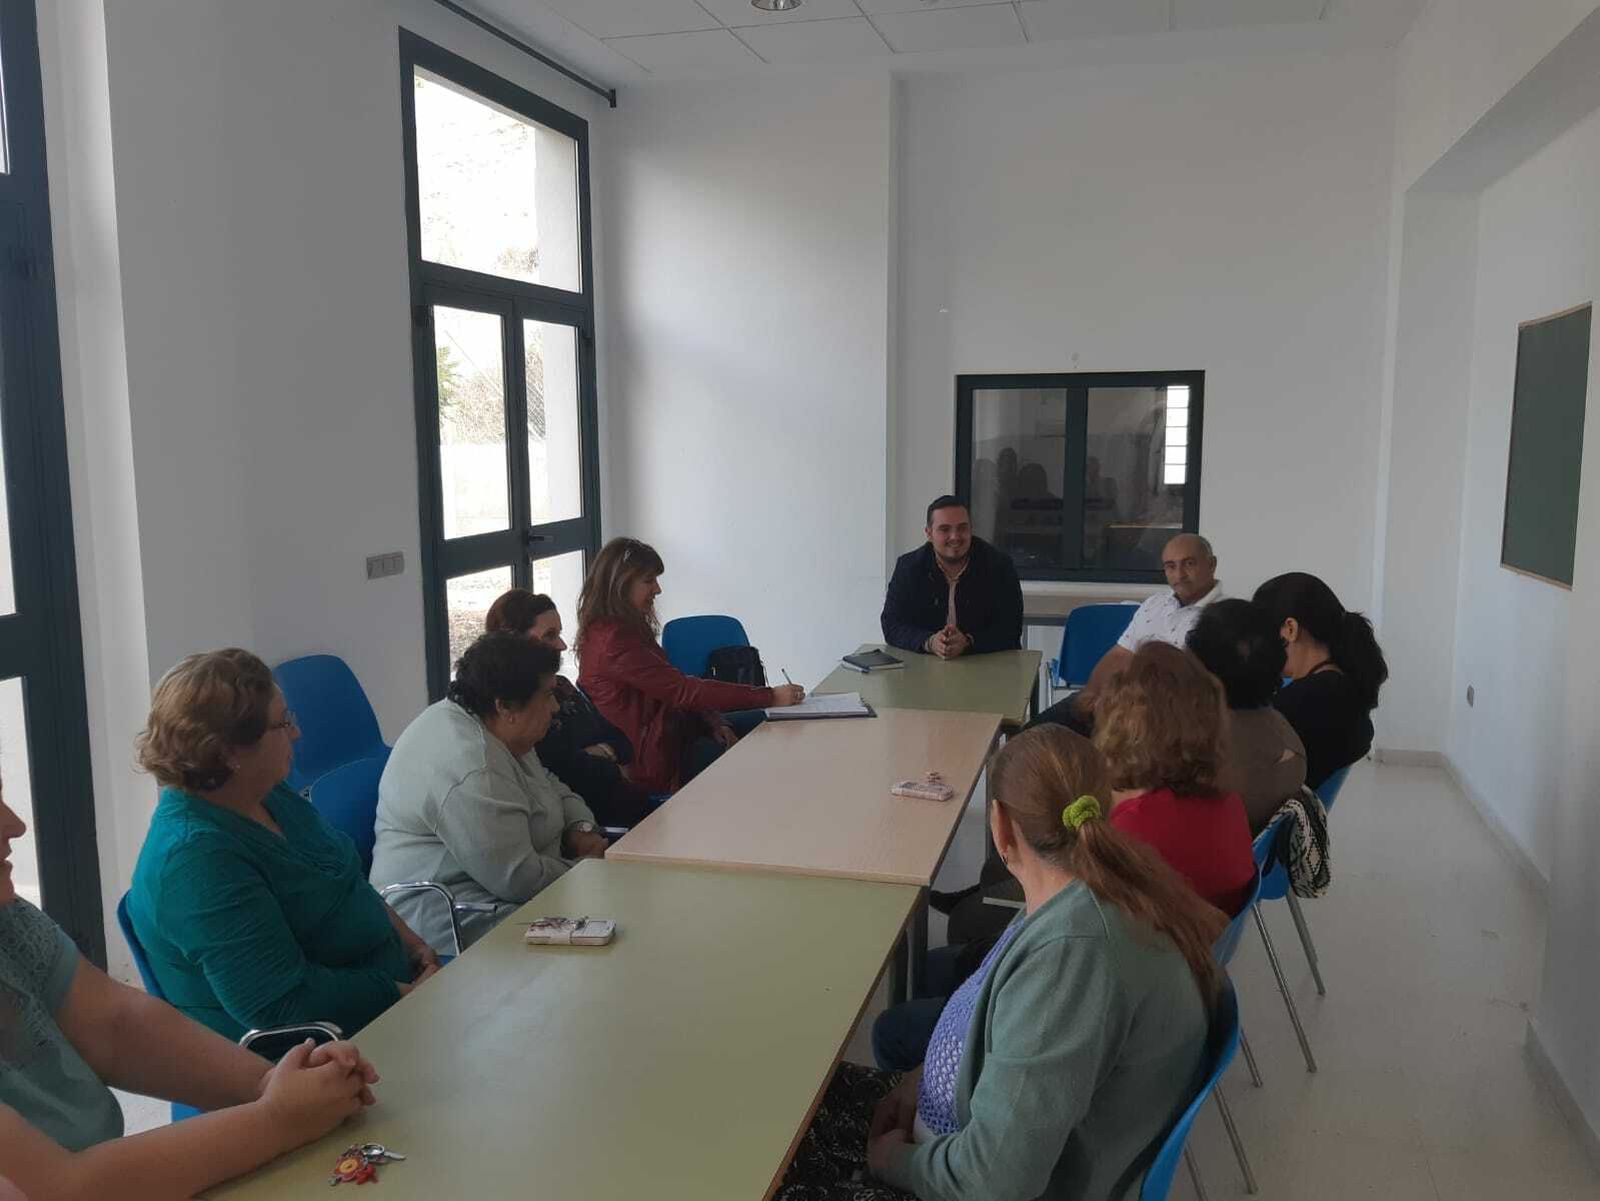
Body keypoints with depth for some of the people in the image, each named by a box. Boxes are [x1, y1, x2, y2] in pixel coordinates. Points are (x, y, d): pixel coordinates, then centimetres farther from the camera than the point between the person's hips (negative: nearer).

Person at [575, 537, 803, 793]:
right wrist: (770, 697, -24)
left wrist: (712, 722, -5)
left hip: (670, 729, 10)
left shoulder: (626, 629, 10)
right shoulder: (612, 643, -23)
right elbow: (683, 690, -25)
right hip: (657, 761, -10)